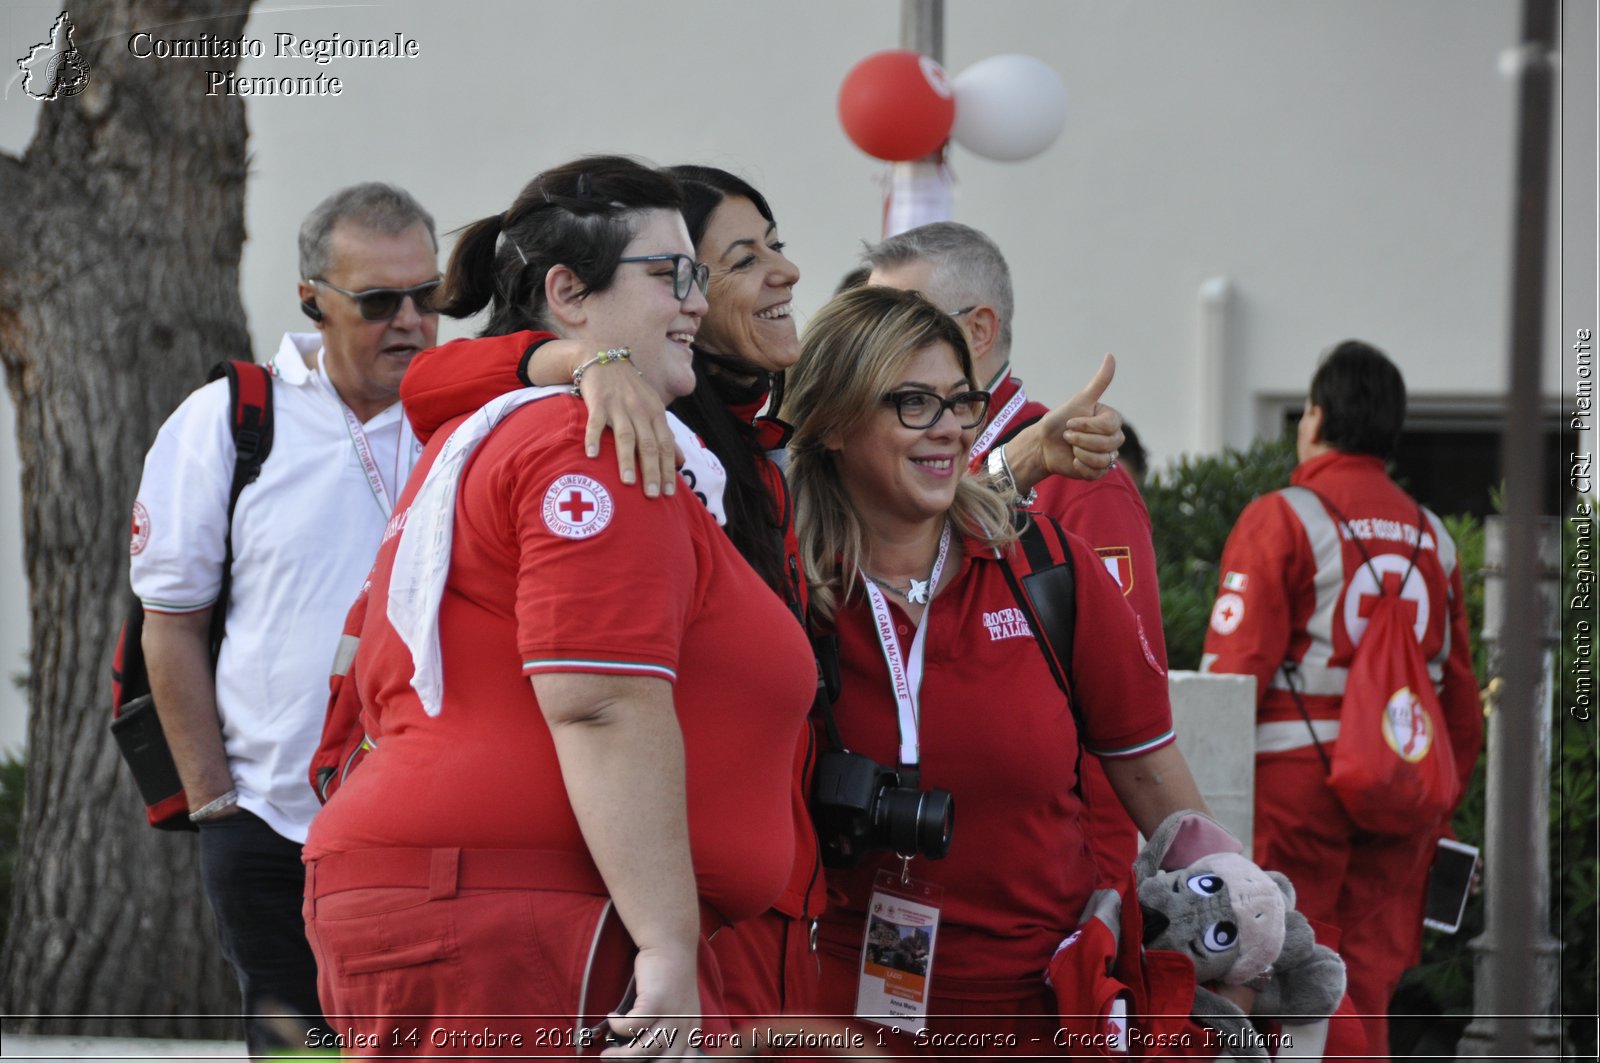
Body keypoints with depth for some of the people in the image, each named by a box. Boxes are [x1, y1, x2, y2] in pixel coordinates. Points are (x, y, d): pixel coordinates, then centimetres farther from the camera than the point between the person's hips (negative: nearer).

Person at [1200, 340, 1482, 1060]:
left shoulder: (1283, 520, -4)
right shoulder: (1430, 536, 13)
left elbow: (1234, 671, -10)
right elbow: (1460, 698, 15)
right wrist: (1437, 813, 21)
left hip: (1293, 783, -5)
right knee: (1366, 994, 7)